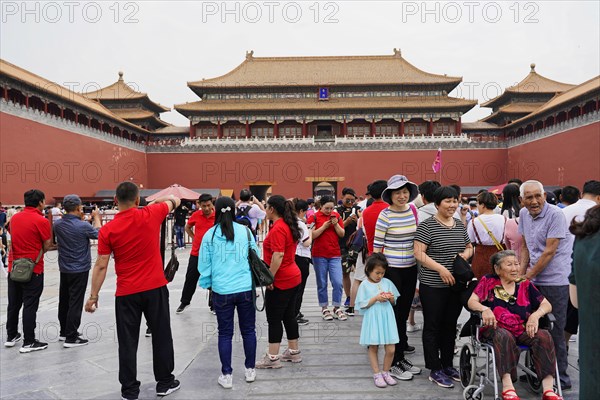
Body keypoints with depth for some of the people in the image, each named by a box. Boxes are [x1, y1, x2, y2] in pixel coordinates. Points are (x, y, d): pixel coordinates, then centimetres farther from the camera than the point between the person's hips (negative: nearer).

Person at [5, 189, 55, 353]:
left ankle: (11, 336, 30)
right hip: (33, 270, -7)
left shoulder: (14, 217, 5)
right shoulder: (41, 221, -15)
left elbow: (20, 239, 14)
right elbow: (47, 247, -10)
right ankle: (29, 342, 7)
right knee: (30, 305, 0)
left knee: (13, 303, 17)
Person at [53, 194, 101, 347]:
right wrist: (96, 217, 9)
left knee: (64, 301, 18)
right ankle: (71, 338, 5)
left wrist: (79, 219, 12)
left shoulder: (57, 224, -3)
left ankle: (64, 331, 32)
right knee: (75, 303, 0)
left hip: (64, 269, 7)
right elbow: (98, 233, -2)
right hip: (80, 270, -7)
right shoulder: (83, 226, -21)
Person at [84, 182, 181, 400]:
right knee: (161, 336, 13)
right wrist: (156, 200, 28)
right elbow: (175, 201, 10)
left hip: (126, 293, 0)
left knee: (128, 342, 11)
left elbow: (101, 265, -5)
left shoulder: (107, 230, -6)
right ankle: (165, 382, 25)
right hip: (155, 288, 0)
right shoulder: (151, 215, -7)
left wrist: (93, 296, 4)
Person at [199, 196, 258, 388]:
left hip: (222, 291, -1)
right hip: (246, 289, 1)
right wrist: (256, 281, 21)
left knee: (225, 333, 11)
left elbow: (204, 265, 2)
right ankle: (250, 370, 27)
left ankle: (226, 375, 19)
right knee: (248, 330, 14)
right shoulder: (245, 231, -1)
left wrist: (206, 284, 17)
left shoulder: (209, 235, -2)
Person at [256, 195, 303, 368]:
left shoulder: (278, 228, -18)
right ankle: (294, 352, 26)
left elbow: (278, 256, -25)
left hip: (280, 281, -9)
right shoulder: (289, 225, 12)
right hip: (293, 277, 10)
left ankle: (272, 358, 8)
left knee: (274, 319, 0)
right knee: (289, 316, 16)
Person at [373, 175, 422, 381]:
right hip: (391, 269, -5)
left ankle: (402, 357, 30)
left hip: (410, 269, 6)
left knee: (404, 313, 15)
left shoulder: (413, 210, 5)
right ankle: (394, 363, 17)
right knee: (394, 315, 3)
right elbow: (376, 246, -10)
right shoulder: (385, 215, -12)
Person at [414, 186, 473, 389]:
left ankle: (447, 365, 32)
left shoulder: (460, 225, 9)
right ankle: (435, 370, 17)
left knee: (450, 326, 17)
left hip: (456, 285, 6)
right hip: (433, 286, -6)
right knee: (433, 327, 6)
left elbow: (470, 247, 20)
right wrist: (441, 268, -23)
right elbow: (418, 253, -15)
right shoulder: (426, 225, -11)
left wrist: (466, 253, -2)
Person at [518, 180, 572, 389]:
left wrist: (529, 276, -10)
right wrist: (521, 274, 6)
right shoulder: (524, 214, 7)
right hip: (533, 280, 6)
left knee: (554, 330, 1)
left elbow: (549, 251, -16)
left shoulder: (556, 215, -14)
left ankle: (560, 377, 16)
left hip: (555, 281, -6)